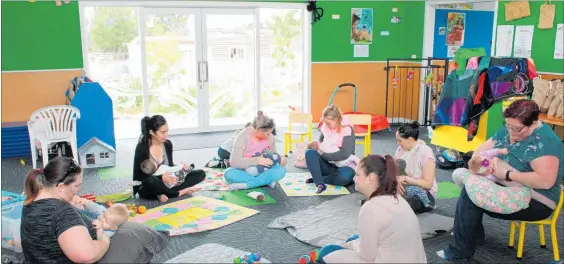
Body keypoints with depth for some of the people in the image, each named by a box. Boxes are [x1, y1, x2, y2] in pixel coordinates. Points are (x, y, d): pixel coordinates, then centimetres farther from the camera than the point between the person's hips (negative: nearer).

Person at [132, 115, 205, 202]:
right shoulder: (142, 148, -17)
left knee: (200, 173, -7)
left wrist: (181, 167, -11)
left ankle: (165, 193, -20)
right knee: (151, 181, -43)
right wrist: (161, 178, -31)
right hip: (147, 189, -5)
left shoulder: (168, 144, -2)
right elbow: (138, 176, -18)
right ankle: (181, 192, -17)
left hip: (164, 184, 5)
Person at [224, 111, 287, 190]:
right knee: (228, 174, -34)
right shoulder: (243, 137, -19)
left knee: (281, 170, -26)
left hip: (262, 171, 3)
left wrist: (279, 159, -13)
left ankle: (245, 185, -30)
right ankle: (266, 181, -29)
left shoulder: (269, 137, -6)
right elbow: (234, 162, -26)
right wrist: (256, 160, -34)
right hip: (245, 172, -3)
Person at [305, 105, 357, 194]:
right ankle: (320, 183, -36)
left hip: (343, 166, -5)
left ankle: (316, 179, -21)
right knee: (310, 153, -20)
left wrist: (323, 155, -19)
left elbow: (345, 154, -25)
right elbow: (320, 142, 20)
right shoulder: (325, 127, 1)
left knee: (345, 176, -39)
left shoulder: (347, 130, -14)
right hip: (328, 165, 5)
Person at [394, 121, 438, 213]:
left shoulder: (425, 152, -18)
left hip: (424, 193, -5)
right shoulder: (401, 148, 0)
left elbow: (428, 184, -19)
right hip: (404, 188, 5)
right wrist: (396, 181, -22)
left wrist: (405, 178, -23)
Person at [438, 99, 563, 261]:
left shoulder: (544, 141, -23)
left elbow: (546, 181, -32)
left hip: (536, 202, -9)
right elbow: (481, 150, 5)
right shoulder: (507, 131, 2)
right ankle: (474, 231, 19)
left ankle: (460, 251, -6)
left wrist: (506, 175, -28)